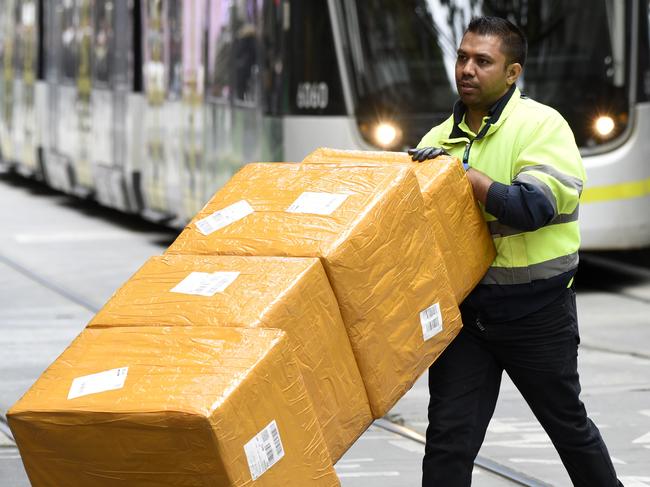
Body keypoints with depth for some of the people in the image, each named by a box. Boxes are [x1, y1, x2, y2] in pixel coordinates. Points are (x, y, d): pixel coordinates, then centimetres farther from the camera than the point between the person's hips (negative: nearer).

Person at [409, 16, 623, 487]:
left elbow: (535, 206, -24)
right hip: (463, 309, 4)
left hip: (535, 313, -4)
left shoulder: (542, 125, -10)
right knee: (449, 436, -3)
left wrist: (461, 173, -24)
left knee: (567, 423, 13)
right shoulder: (441, 138, 7)